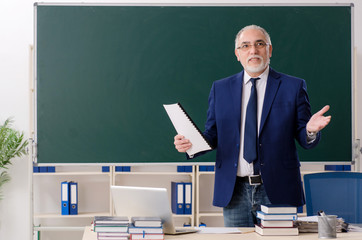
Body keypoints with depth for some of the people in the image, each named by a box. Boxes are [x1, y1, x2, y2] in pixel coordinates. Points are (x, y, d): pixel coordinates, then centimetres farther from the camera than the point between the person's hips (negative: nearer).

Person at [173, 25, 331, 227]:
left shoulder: (293, 87, 3)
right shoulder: (220, 89, 10)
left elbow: (304, 139, 2)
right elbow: (212, 136, 10)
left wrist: (311, 130, -20)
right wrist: (191, 144, -10)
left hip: (277, 190, -1)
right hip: (235, 191, 2)